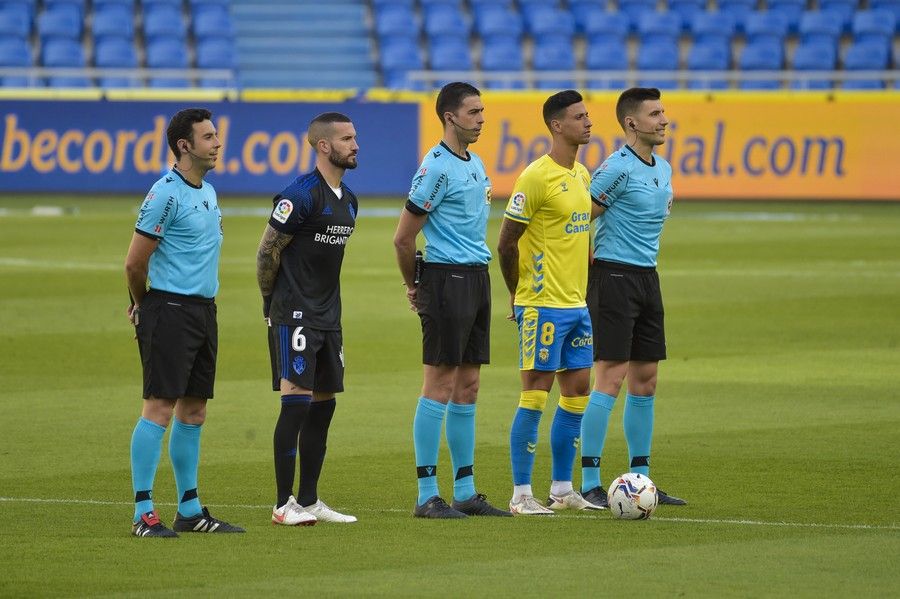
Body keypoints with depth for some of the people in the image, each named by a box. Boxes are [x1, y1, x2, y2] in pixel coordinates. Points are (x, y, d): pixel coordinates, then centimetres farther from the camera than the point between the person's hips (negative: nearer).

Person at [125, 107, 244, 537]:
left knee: (194, 412, 10)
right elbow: (134, 263, -12)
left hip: (203, 309, 9)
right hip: (170, 311, -9)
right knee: (159, 408, -10)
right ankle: (143, 513, -10)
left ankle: (190, 509, 16)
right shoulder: (166, 194, -14)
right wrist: (142, 306, 5)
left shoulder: (207, 192, 14)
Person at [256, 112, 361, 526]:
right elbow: (267, 251, -10)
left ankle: (309, 501, 15)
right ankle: (284, 504, -7)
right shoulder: (302, 195, -14)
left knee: (323, 404, 9)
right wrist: (272, 303, -1)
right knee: (297, 401, -10)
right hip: (295, 316, -9)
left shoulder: (348, 200, 13)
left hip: (328, 317, 9)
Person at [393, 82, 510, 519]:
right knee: (440, 385, -6)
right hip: (448, 281, -9)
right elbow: (404, 237, -13)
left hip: (477, 278, 9)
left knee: (468, 388, 10)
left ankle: (465, 492, 14)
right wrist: (414, 286, 1)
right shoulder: (437, 167, -14)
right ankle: (427, 495, -4)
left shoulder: (475, 163, 14)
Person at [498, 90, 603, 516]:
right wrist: (518, 295, -3)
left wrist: (580, 287, 16)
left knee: (577, 392, 9)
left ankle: (562, 489, 18)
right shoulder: (537, 177, -15)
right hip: (543, 305, -8)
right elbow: (506, 241, -12)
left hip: (576, 304, 8)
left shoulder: (582, 175, 12)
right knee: (536, 394, -6)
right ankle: (521, 494, -2)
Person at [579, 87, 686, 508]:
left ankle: (640, 479, 15)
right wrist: (595, 268, -7)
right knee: (611, 377, -11)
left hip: (647, 279, 8)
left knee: (645, 382, 9)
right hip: (614, 278, -8)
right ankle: (590, 483, -9)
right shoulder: (618, 168, -14)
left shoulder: (663, 169, 13)